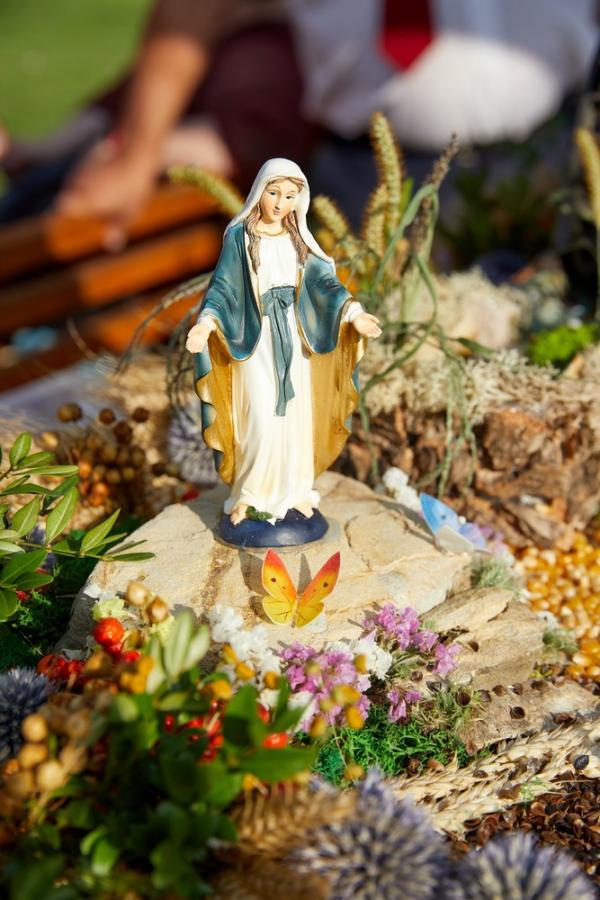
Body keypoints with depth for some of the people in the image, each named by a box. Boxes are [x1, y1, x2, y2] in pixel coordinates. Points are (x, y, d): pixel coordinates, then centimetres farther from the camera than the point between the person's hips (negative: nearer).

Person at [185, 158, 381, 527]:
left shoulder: (298, 237, 6)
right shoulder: (239, 235, -5)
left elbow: (321, 280, 1)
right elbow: (223, 285, -9)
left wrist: (353, 312, -14)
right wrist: (206, 323, -26)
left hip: (292, 337, 4)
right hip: (255, 338, -4)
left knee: (295, 414, 7)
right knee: (260, 419, -7)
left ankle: (294, 490, 19)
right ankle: (246, 495, 8)